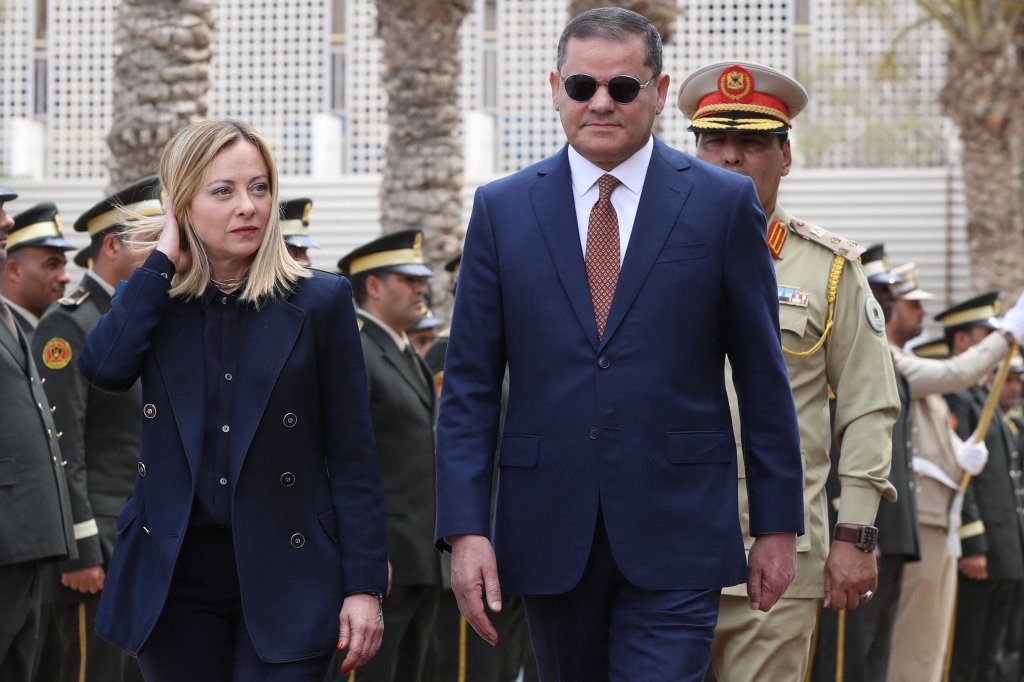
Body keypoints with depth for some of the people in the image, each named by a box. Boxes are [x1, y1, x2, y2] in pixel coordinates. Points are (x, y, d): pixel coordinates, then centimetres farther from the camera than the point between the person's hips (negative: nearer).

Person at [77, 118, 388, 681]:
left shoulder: (320, 302, 1)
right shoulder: (151, 299, 8)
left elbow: (351, 456, -1)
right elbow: (103, 367, -15)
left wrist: (364, 584, -7)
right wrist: (163, 261, -6)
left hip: (284, 577, -2)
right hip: (174, 574, 2)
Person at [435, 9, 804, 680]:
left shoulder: (724, 203, 2)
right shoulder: (502, 209, 6)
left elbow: (763, 375, 4)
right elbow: (470, 385, 4)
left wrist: (778, 524, 2)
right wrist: (465, 529, -5)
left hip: (674, 533, -2)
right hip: (548, 535, 2)